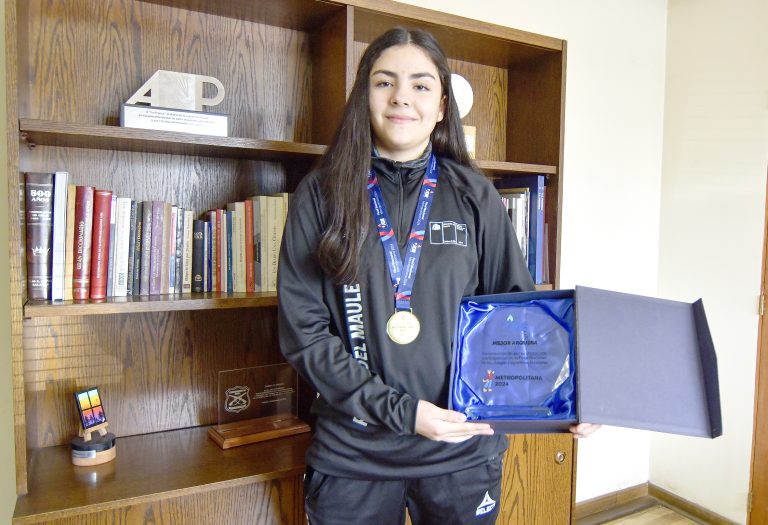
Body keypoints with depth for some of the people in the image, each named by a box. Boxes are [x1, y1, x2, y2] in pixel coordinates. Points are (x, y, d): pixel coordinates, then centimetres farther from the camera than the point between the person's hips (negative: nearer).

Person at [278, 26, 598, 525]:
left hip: (463, 449, 1)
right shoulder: (322, 194, -4)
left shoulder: (475, 195, 0)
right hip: (351, 452, 0)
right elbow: (302, 329, -8)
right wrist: (399, 411, -16)